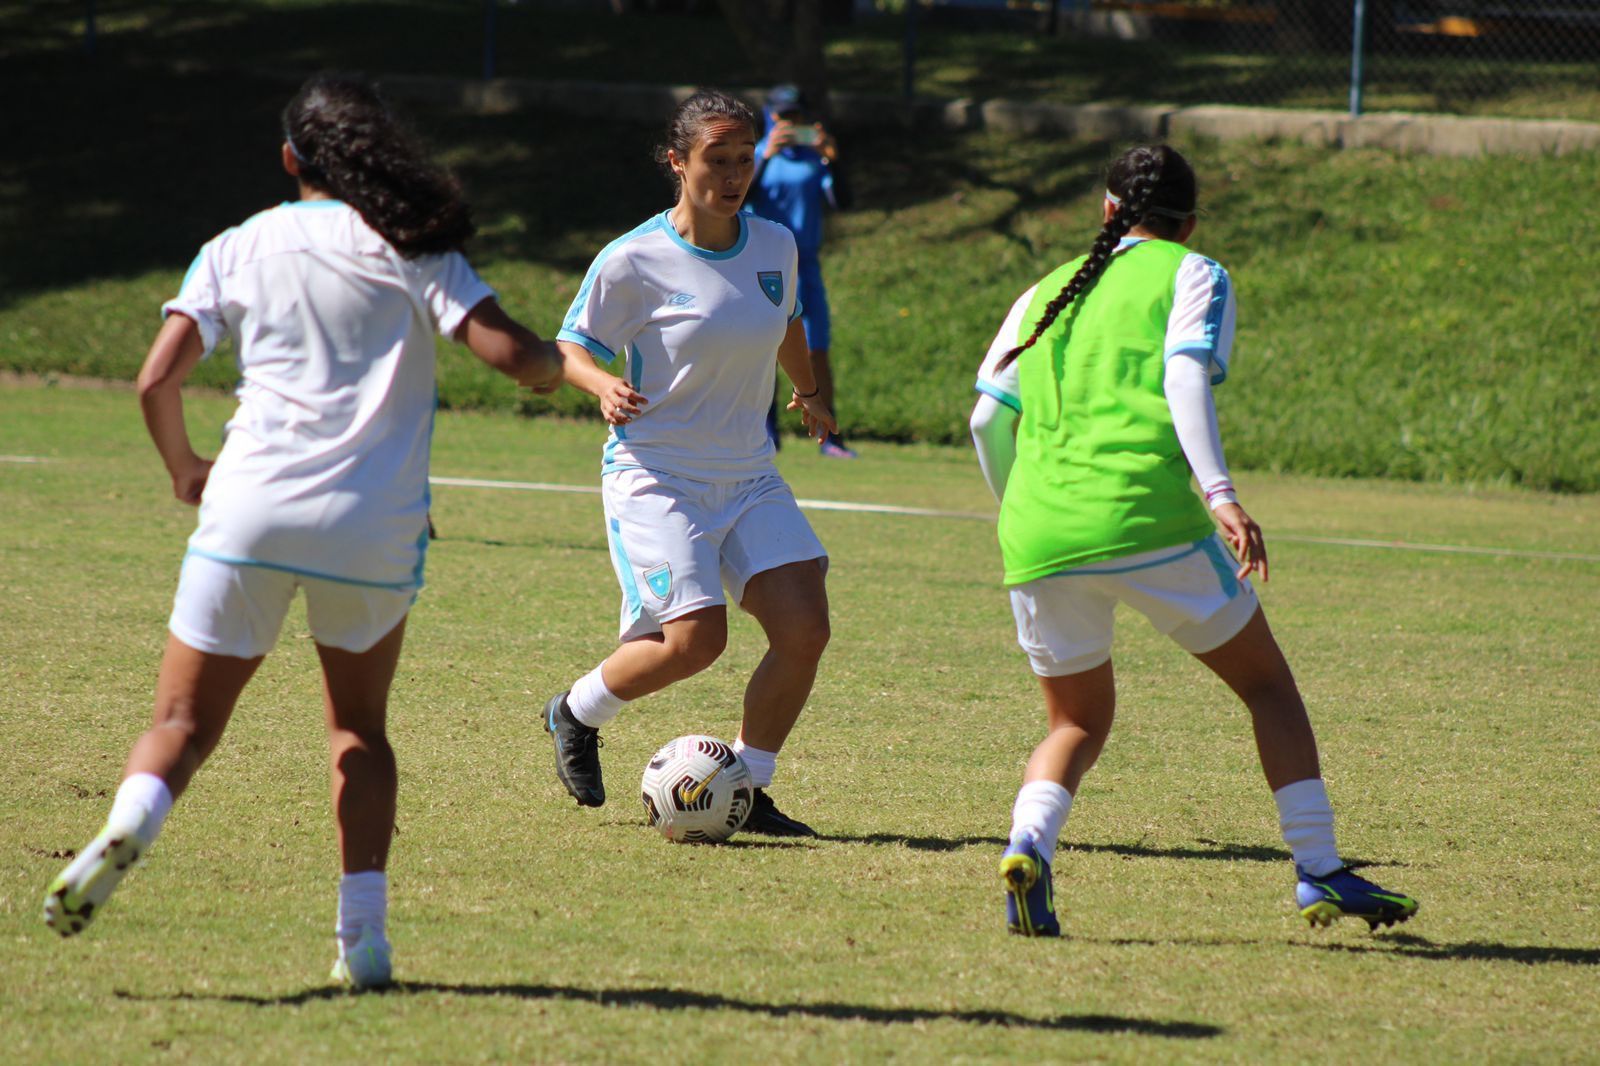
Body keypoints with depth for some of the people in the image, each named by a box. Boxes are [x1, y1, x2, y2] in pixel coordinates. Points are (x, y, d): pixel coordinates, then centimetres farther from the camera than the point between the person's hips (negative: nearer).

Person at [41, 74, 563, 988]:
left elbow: (158, 380, 3)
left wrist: (185, 467, 21)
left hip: (251, 511, 0)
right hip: (375, 527, 0)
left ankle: (129, 824, -27)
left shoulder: (239, 249, 10)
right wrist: (560, 363, 19)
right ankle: (364, 932, 6)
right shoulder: (414, 254, 7)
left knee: (185, 723, 5)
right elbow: (513, 354, -5)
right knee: (360, 728, 19)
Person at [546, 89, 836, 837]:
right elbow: (572, 348, -4)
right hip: (656, 474, -6)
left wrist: (808, 393, 40)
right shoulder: (633, 261, -12)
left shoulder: (774, 247, 4)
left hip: (749, 478, 6)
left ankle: (746, 792, 6)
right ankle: (574, 715, 11)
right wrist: (605, 387, -26)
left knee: (804, 629, -11)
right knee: (695, 638, -19)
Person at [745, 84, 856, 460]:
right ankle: (767, 432, 4)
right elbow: (742, 196, -18)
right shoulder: (756, 156, 1)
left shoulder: (813, 158, 8)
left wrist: (831, 161, -20)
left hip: (805, 268, 2)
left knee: (817, 352, -3)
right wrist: (766, 156, -30)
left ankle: (828, 436, -2)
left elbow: (840, 201, -5)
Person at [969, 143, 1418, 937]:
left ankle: (1027, 843, -11)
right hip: (1148, 517, -4)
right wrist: (1221, 496, -16)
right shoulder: (1191, 276, 10)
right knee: (1266, 683, 12)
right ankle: (1318, 872, 3)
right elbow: (1185, 380, -7)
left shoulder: (1045, 295, 22)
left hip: (1039, 538, 4)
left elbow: (987, 419, 17)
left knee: (1078, 722, 19)